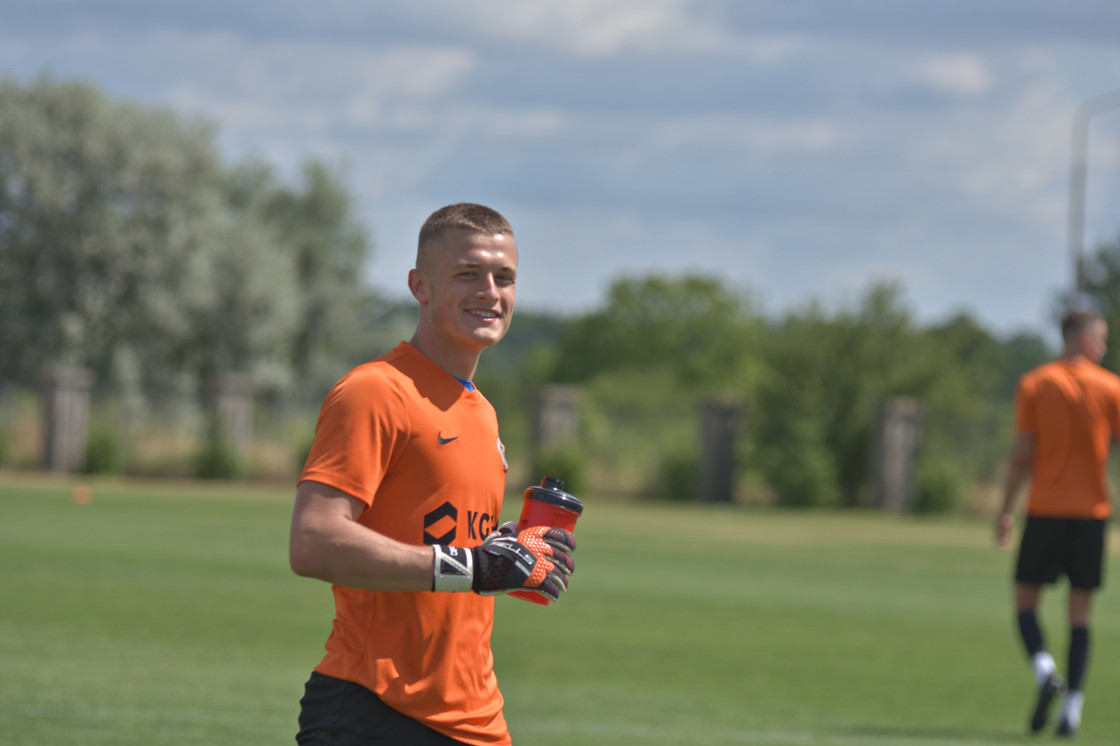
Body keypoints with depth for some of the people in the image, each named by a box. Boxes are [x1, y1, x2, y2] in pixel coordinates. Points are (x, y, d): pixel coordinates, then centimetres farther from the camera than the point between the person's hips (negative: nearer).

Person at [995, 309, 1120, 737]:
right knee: (1080, 614, 6)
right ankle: (1073, 706, -4)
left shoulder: (1034, 385, 0)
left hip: (1045, 510, -1)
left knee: (1026, 602, 9)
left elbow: (1023, 454, -3)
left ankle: (1045, 670, -17)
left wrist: (1006, 510, 3)